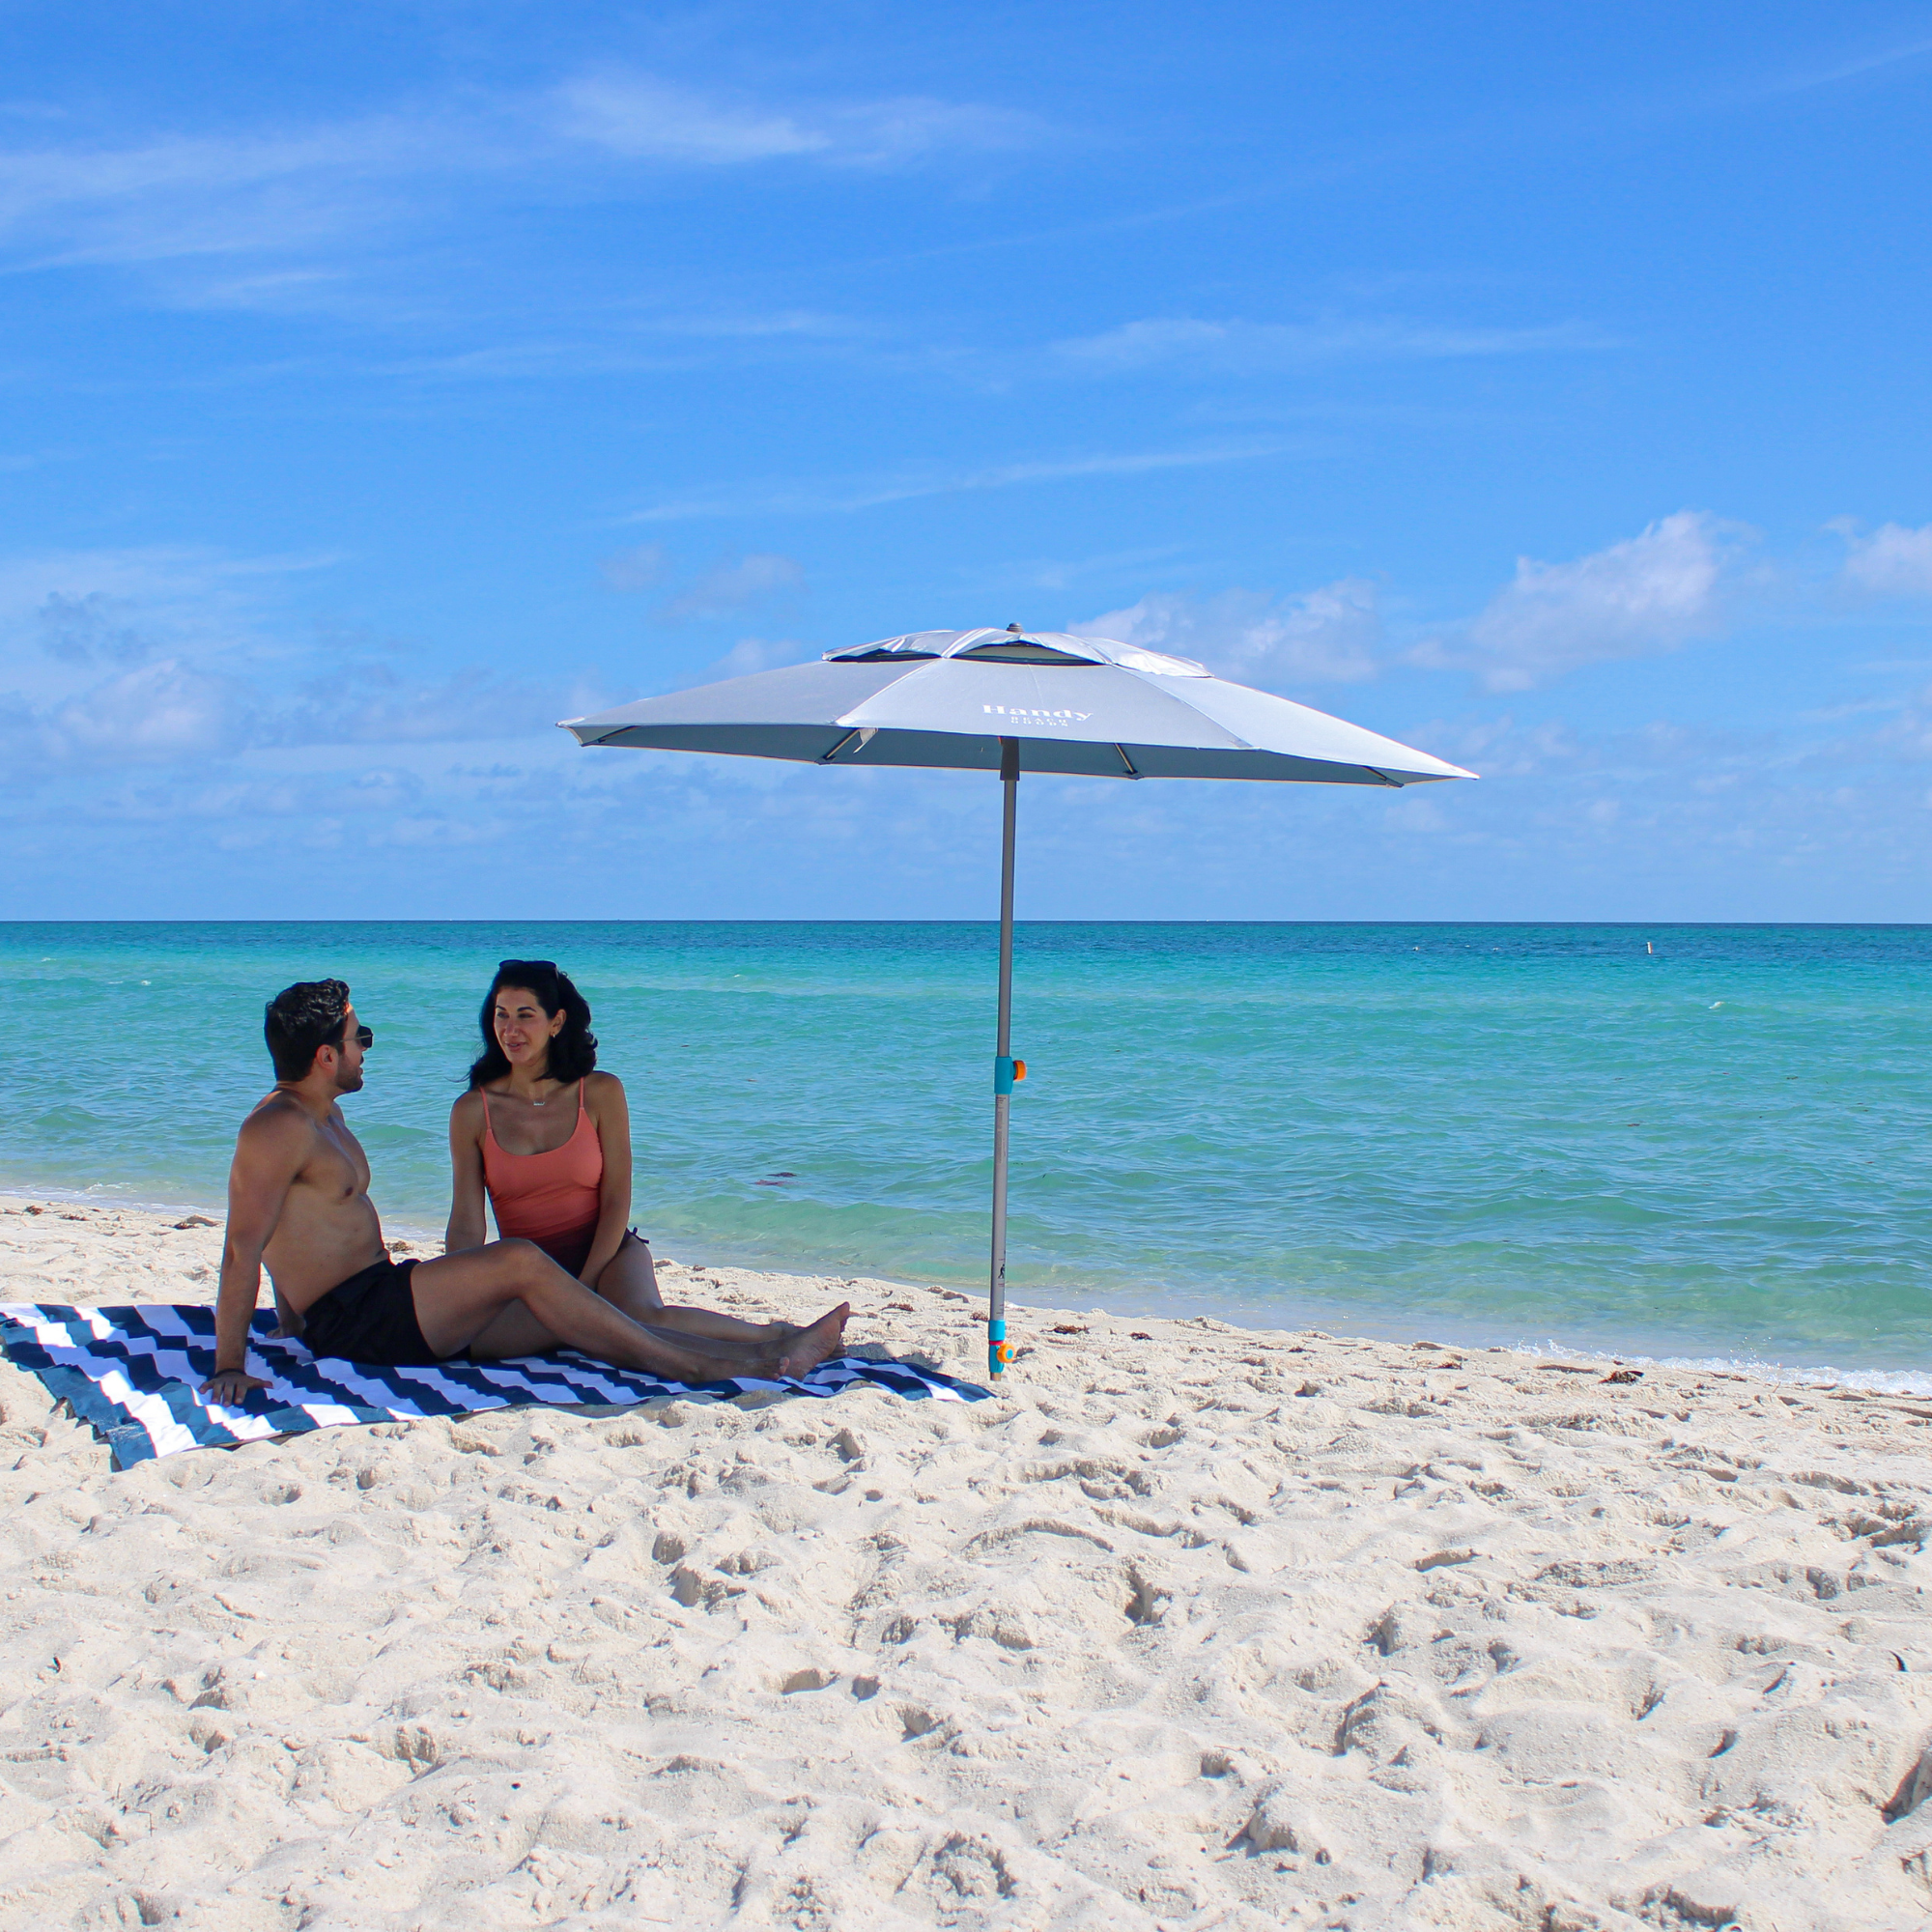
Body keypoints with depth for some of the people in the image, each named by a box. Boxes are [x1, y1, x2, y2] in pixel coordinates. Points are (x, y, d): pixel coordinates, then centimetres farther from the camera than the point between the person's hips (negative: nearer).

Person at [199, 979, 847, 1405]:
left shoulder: (324, 1115, 19)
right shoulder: (277, 1128, -14)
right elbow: (241, 1248, -20)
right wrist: (229, 1365, -25)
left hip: (386, 1303, 10)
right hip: (352, 1321, -10)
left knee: (566, 1322, -4)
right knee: (521, 1262, -23)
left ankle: (759, 1351, -12)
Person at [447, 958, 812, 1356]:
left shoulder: (601, 1092, 0)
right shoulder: (472, 1111, 2)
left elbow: (616, 1203, -1)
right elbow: (466, 1227, 0)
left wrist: (582, 1288, -12)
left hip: (608, 1252, -2)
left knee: (643, 1317, -35)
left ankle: (773, 1337, -14)